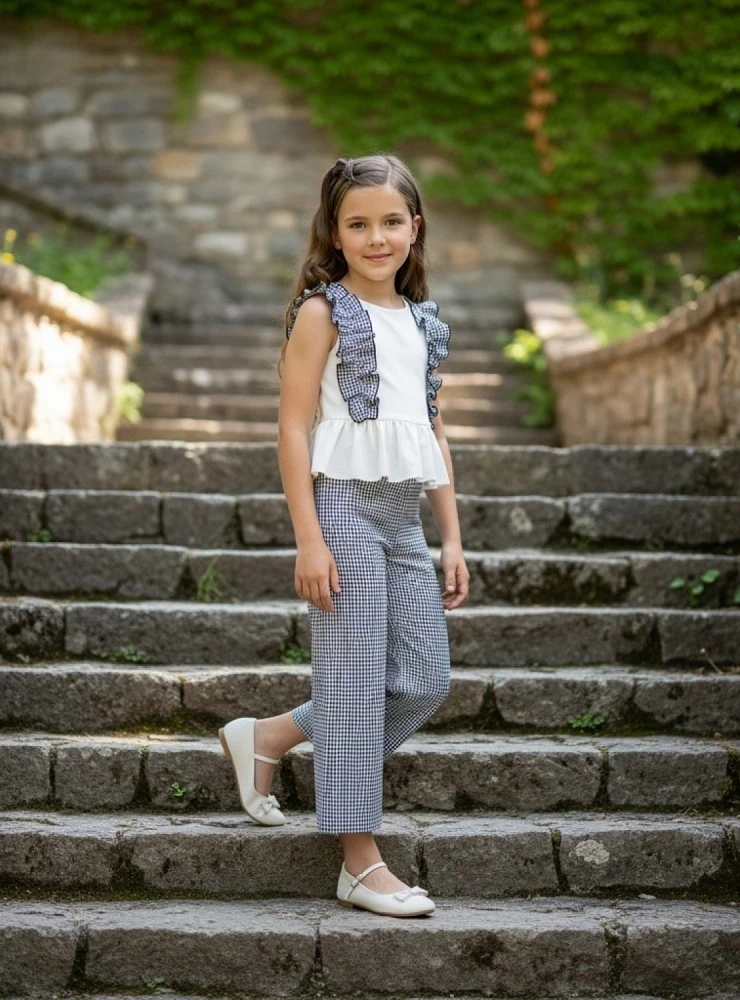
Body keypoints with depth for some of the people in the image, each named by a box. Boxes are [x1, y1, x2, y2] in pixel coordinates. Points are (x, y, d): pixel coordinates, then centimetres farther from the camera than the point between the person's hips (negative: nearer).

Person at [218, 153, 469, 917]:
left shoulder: (421, 322, 15)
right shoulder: (323, 313, -4)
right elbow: (293, 428, -9)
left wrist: (452, 537, 13)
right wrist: (309, 539, -15)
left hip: (404, 517, 7)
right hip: (345, 505, -7)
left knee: (425, 681, 7)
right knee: (354, 679, -4)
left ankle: (267, 738, 21)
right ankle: (360, 863, 3)